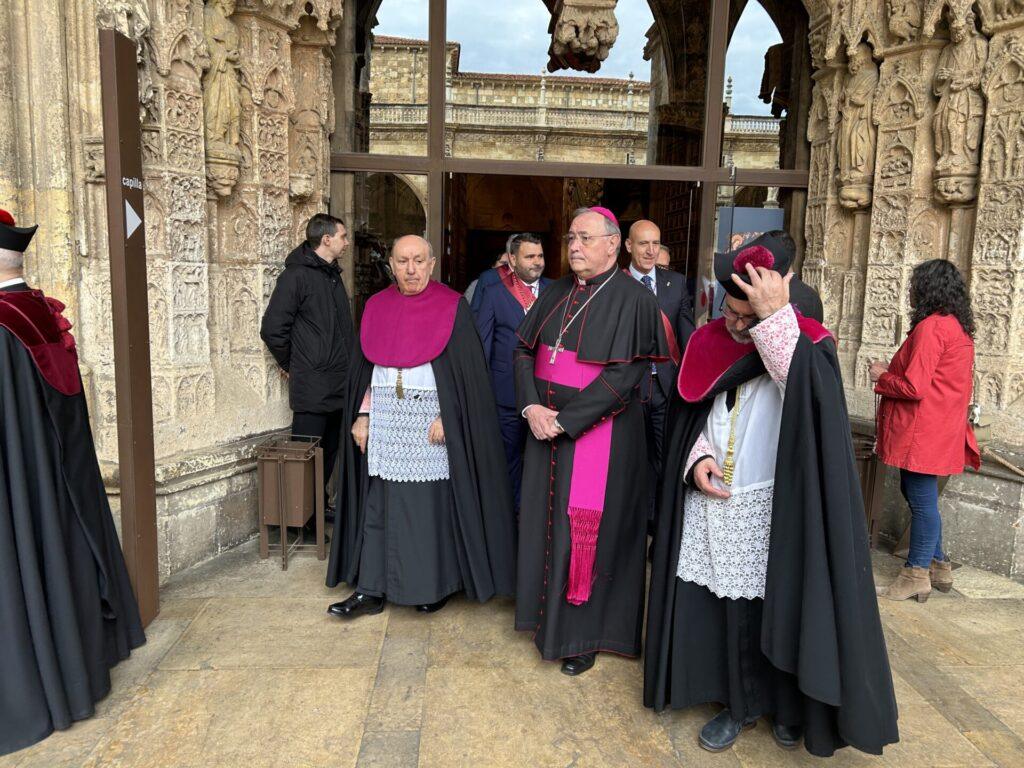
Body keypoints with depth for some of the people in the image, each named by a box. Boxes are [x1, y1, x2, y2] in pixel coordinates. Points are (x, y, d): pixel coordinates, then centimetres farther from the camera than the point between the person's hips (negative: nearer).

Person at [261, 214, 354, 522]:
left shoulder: (333, 274, 15)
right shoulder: (297, 276, -12)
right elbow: (272, 328, -15)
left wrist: (347, 366, 16)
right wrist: (291, 366, -4)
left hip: (339, 386, 8)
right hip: (312, 388, -8)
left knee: (330, 450, 16)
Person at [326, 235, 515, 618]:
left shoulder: (452, 307, -3)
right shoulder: (377, 307, 9)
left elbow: (466, 370, -7)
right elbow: (364, 367, 13)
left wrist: (447, 417, -15)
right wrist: (362, 415, 6)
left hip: (432, 419, -4)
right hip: (385, 419, 4)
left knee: (433, 502, 2)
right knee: (380, 501, 5)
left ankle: (436, 585, 18)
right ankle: (372, 590, 12)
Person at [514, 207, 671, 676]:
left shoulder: (632, 299, -12)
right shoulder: (556, 294, 8)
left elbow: (625, 375, -18)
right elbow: (524, 350, 8)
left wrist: (566, 420, -19)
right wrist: (532, 407, -8)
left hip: (599, 431, -6)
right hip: (546, 426, 6)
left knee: (588, 530, 2)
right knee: (546, 520, 14)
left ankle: (584, 635, 19)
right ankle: (546, 612, 33)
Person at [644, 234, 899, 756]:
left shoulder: (808, 343, -8)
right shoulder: (708, 341, 4)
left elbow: (806, 392, -31)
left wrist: (773, 317, -34)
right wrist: (697, 458, -5)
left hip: (773, 509, -4)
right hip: (711, 504, 4)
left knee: (774, 610, 6)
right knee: (724, 608, 11)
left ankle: (787, 706, 29)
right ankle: (739, 702, 29)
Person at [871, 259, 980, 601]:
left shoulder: (930, 327, -17)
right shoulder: (959, 328, 14)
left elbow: (914, 387, -21)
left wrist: (882, 375, -4)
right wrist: (892, 371, 15)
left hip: (923, 430, -10)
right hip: (944, 428, 10)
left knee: (921, 498, -1)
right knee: (919, 494, 19)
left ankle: (917, 575, 9)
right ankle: (937, 565, 28)